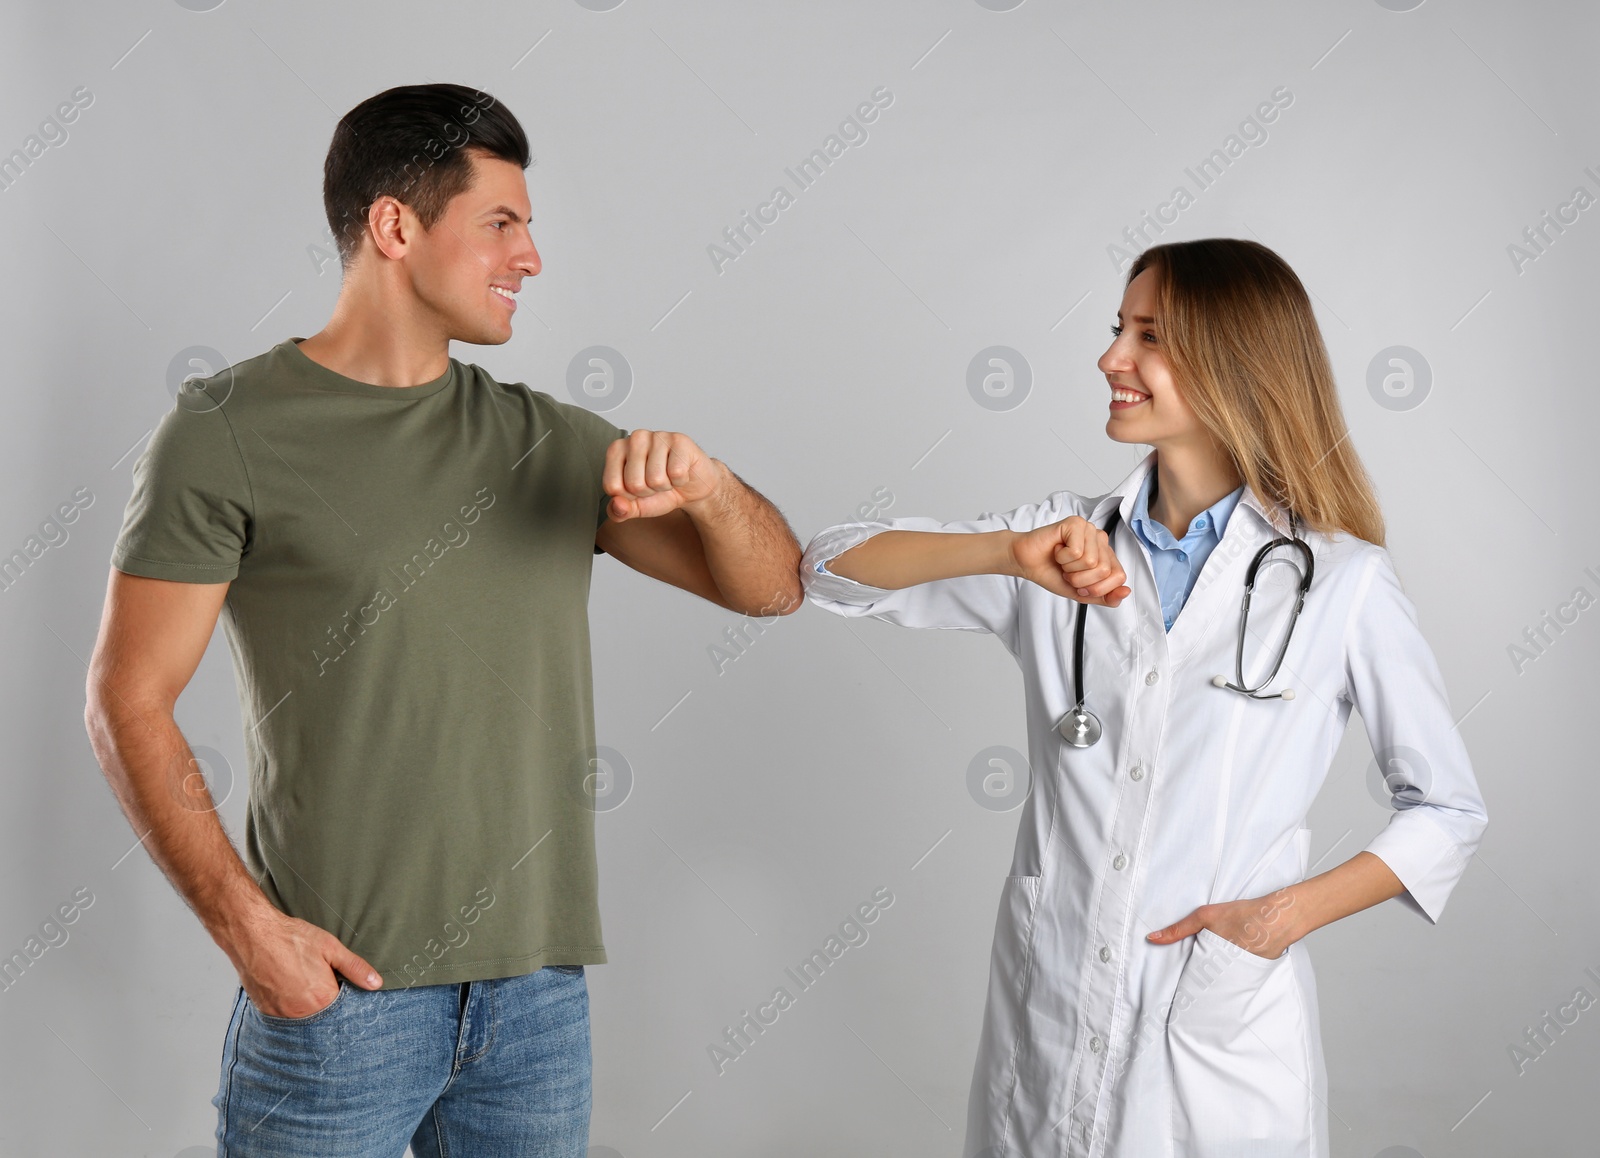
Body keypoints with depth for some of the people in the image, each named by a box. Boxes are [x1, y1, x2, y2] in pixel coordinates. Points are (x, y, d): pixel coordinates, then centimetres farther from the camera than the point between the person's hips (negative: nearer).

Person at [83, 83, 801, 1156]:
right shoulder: (228, 431, -4)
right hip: (337, 985, -4)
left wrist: (707, 487, -10)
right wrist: (246, 923, -12)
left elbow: (768, 585, 11)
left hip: (541, 985, 4)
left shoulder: (549, 440, 9)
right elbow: (129, 703, -5)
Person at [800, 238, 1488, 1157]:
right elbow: (833, 568, -3)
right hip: (1043, 1021, 3)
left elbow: (1450, 811, 2)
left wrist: (1285, 914, -12)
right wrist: (1009, 554, -19)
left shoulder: (1343, 581, -6)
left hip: (1222, 1041, -3)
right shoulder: (1068, 546, 2)